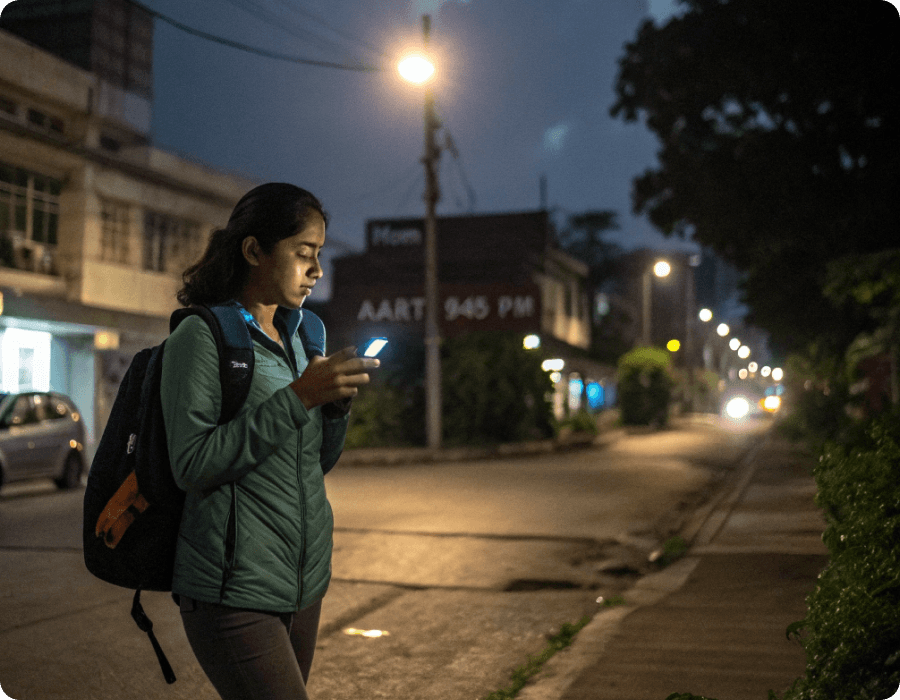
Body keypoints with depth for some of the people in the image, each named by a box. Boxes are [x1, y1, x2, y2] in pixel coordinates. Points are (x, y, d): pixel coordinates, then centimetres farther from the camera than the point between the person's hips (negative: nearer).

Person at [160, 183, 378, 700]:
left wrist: (338, 400, -3)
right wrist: (300, 396, -21)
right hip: (233, 593, -7)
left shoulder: (295, 339, 13)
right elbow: (192, 465, -19)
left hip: (304, 584, 7)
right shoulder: (202, 337, -8)